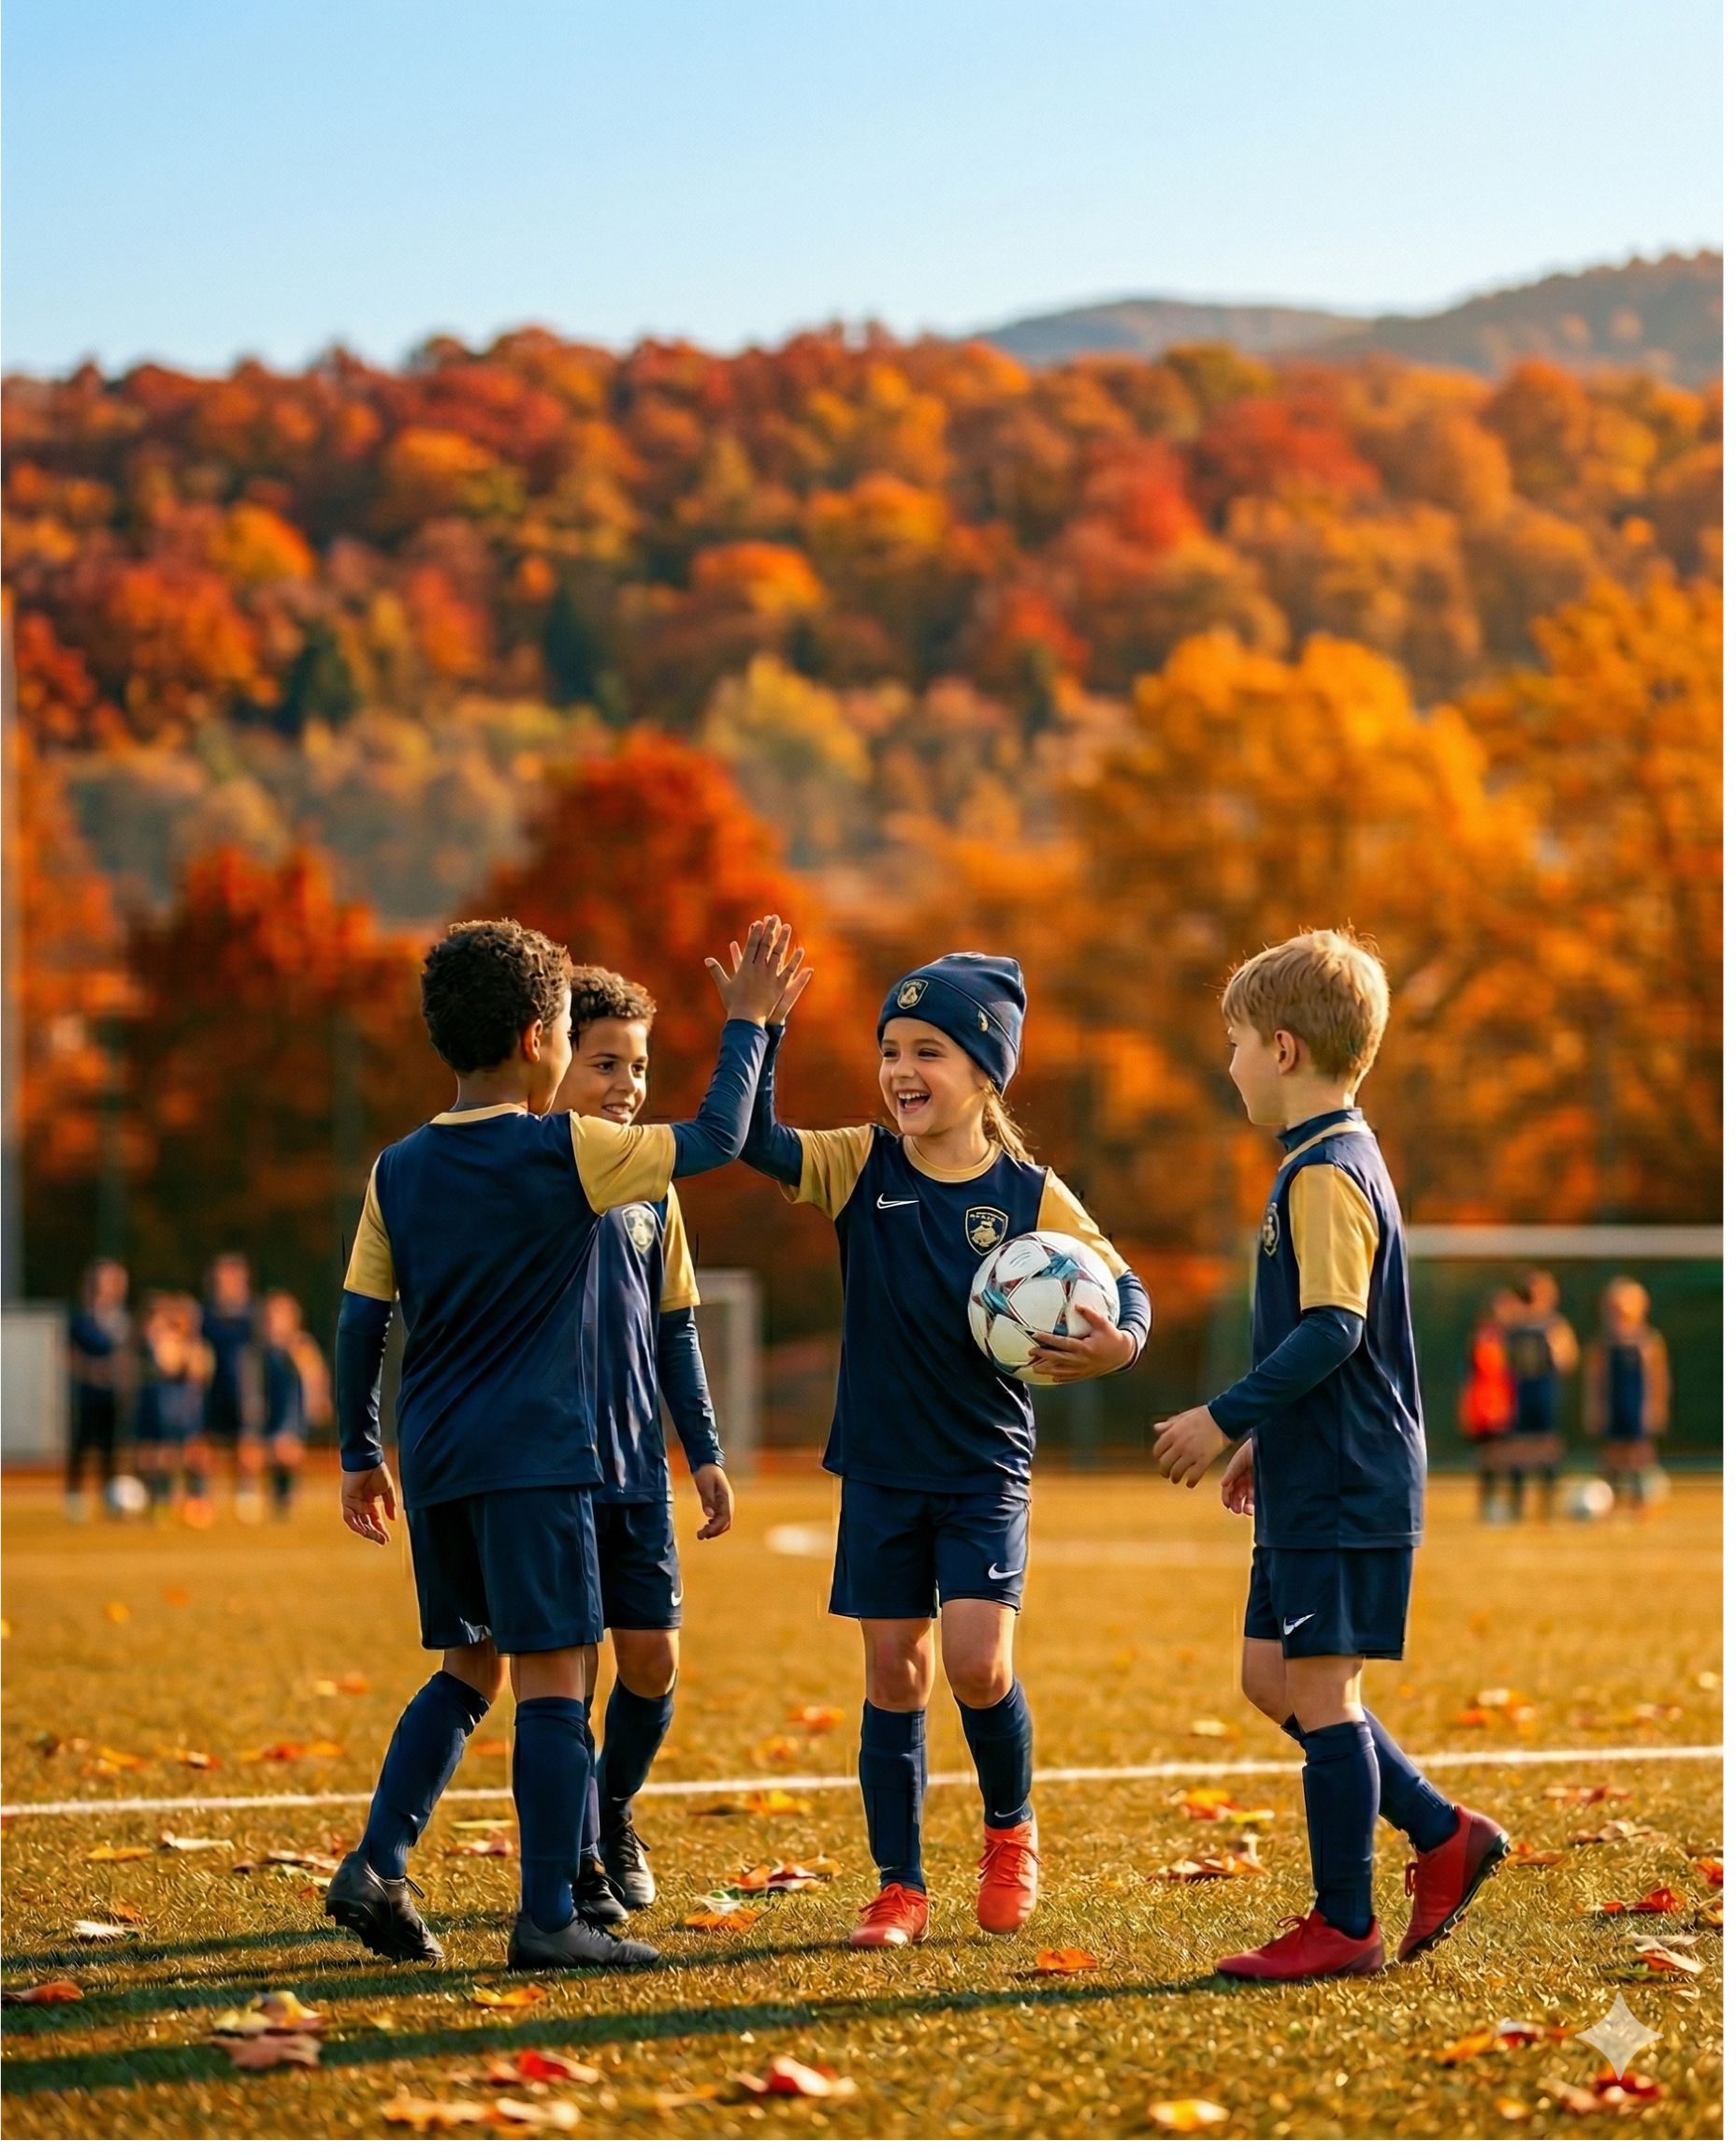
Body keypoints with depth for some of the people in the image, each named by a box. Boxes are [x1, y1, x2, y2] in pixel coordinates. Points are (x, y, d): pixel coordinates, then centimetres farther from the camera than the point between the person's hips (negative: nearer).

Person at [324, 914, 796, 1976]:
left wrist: (362, 1456, 19)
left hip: (433, 1456, 7)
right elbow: (717, 1138, -2)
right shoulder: (564, 1153, -8)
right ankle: (549, 1919, -6)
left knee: (472, 1666, 18)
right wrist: (748, 1022, 11)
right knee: (553, 1673, -4)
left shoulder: (400, 1169, 8)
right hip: (533, 1454, -7)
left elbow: (359, 1321, 10)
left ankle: (376, 1866, 9)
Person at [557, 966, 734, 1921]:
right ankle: (577, 1860, 10)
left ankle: (615, 1813, 29)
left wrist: (705, 1452, 13)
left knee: (651, 1660, 5)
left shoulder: (648, 1189, 9)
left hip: (637, 1468, 5)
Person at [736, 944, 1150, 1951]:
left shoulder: (1032, 1196, -7)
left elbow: (1123, 1289, -2)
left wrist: (1119, 1342, -25)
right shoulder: (861, 1166, -3)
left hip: (986, 1468, -2)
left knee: (977, 1664, -15)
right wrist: (760, 1028, -28)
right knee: (894, 1672, 5)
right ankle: (901, 1888, 14)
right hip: (881, 1468, 2)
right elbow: (757, 1140, -16)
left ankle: (1011, 1829, 14)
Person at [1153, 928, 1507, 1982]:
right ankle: (1444, 1834, 17)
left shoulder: (1324, 1174, -16)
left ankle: (1344, 1925, 2)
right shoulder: (1342, 1158, 16)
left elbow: (1331, 1331, -23)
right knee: (1275, 1677, 13)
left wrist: (1228, 1418, -19)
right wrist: (1264, 1439, 25)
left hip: (1345, 1492, -10)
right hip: (1318, 1480, 10)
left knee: (1318, 1689, -5)